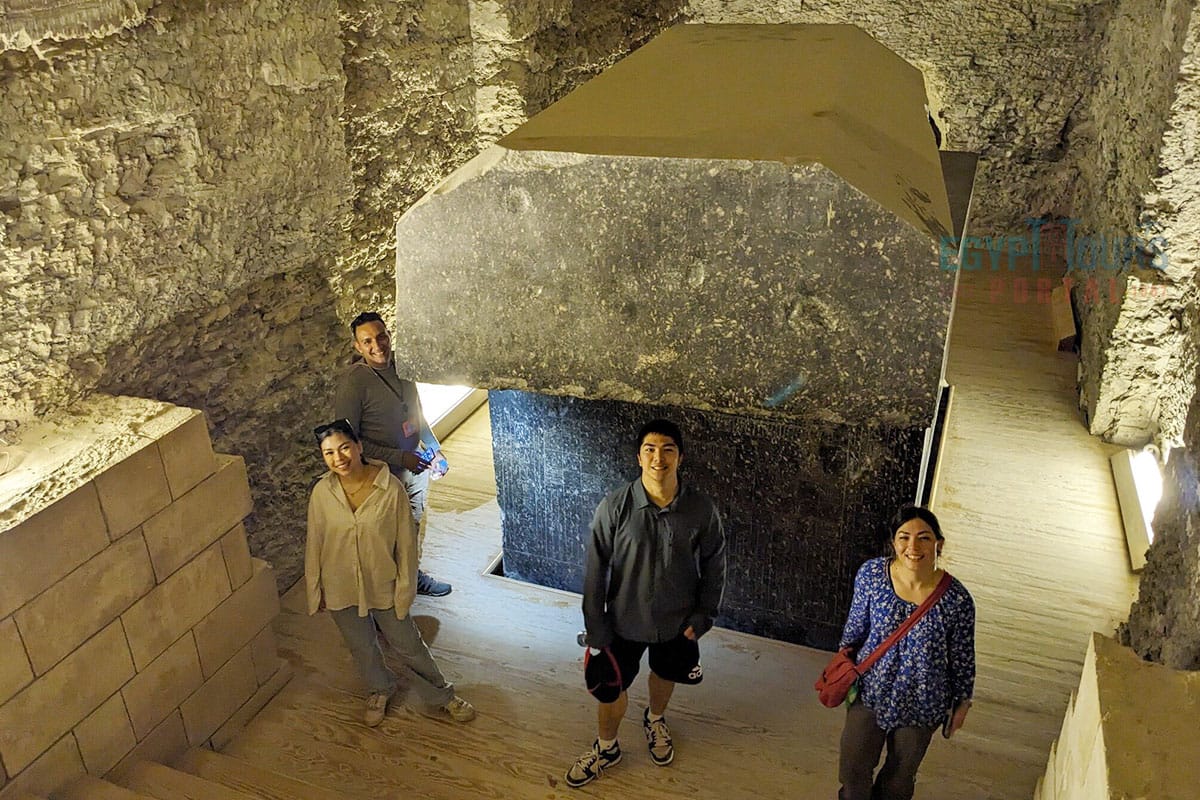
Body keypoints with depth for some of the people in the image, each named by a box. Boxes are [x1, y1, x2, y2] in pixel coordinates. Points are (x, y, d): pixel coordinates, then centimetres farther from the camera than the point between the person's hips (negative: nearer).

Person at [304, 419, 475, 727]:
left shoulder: (391, 488, -22)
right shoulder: (321, 493, -15)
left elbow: (406, 542, -13)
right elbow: (314, 543, -3)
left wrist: (405, 587, -9)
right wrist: (315, 588, 3)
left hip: (384, 586, -2)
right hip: (342, 589, 2)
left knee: (408, 645, 15)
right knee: (361, 646, 25)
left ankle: (440, 696, 38)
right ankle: (380, 689, 53)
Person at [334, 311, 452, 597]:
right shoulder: (353, 382, -23)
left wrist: (432, 446, 3)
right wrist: (399, 457, -25)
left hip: (414, 466, 6)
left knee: (415, 524, 23)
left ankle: (415, 575, 45)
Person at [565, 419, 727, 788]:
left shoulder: (702, 509, -19)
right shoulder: (613, 508, -23)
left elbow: (713, 565, -4)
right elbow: (596, 571, -13)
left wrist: (703, 615, -2)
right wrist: (595, 627, -9)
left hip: (677, 621, 1)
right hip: (625, 620, -1)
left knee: (665, 675, 27)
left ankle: (655, 719, 61)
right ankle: (606, 747, 47)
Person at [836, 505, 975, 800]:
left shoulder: (957, 599, -24)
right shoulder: (871, 574, -20)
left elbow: (962, 657, -8)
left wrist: (962, 702, 3)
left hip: (921, 702, -1)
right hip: (870, 690, 1)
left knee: (901, 772, 22)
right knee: (852, 765, 16)